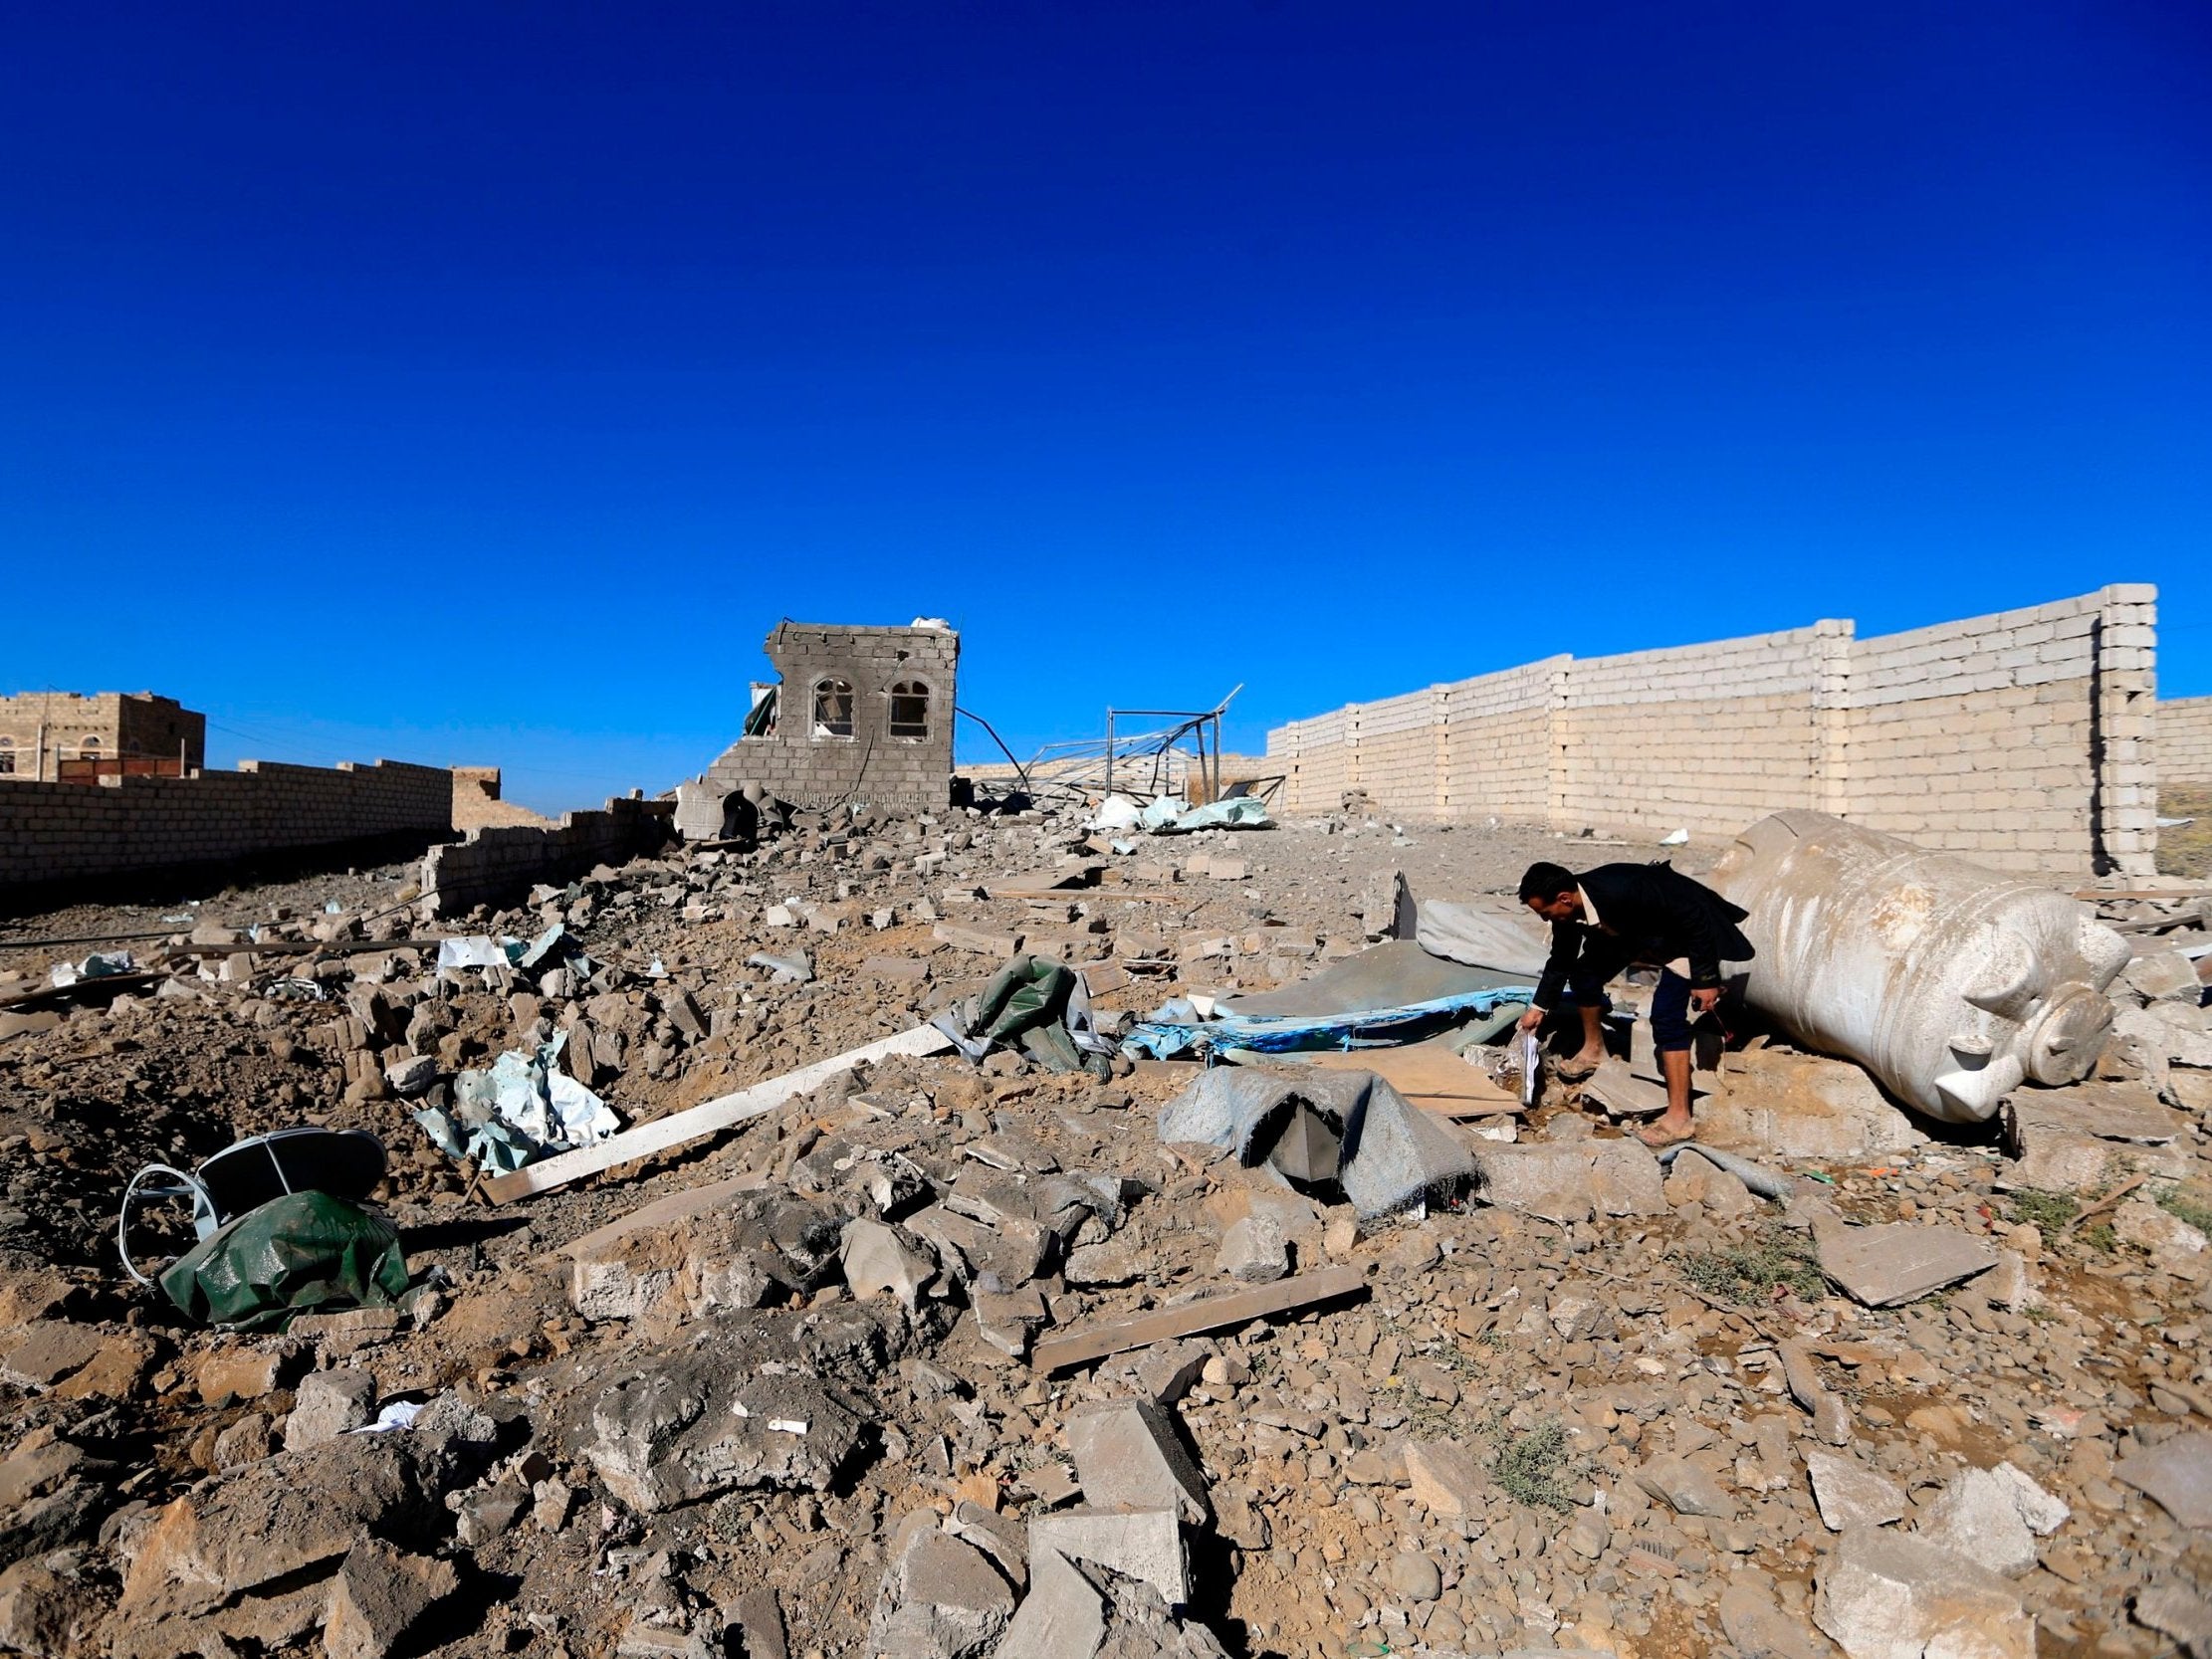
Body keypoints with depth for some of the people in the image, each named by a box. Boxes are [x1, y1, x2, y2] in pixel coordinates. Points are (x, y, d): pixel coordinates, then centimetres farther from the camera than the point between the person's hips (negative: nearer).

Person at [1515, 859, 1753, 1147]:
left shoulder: (1621, 893, -41)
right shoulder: (1568, 908, -16)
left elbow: (1696, 919, -30)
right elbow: (1561, 959, 6)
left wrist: (1706, 979, -24)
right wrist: (1539, 1007, 12)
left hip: (1688, 929, -8)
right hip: (1635, 926, 8)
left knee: (1667, 1014, -19)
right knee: (1584, 972, 7)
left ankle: (1678, 1117, -15)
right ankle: (1594, 1048, 31)